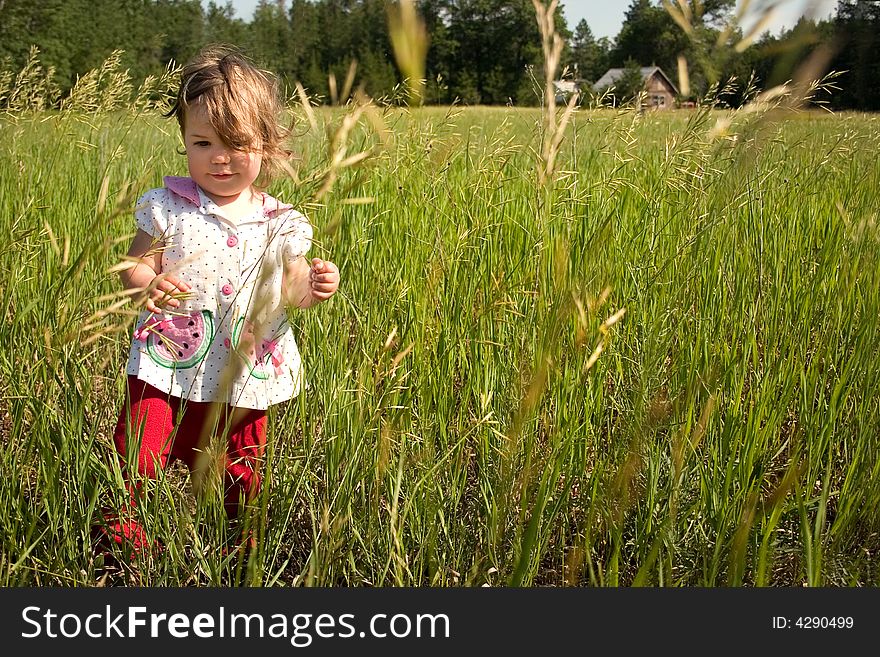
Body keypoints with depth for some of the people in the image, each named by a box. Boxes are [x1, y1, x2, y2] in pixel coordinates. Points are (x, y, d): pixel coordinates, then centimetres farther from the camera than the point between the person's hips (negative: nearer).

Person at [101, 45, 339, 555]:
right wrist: (147, 284, -23)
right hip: (168, 367, -1)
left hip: (242, 378, 2)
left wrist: (313, 287, -13)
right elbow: (133, 265, -1)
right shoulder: (168, 207, -4)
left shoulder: (281, 223, 0)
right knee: (136, 462, -5)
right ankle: (119, 533, 22)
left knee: (237, 478, 14)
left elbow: (289, 288, 8)